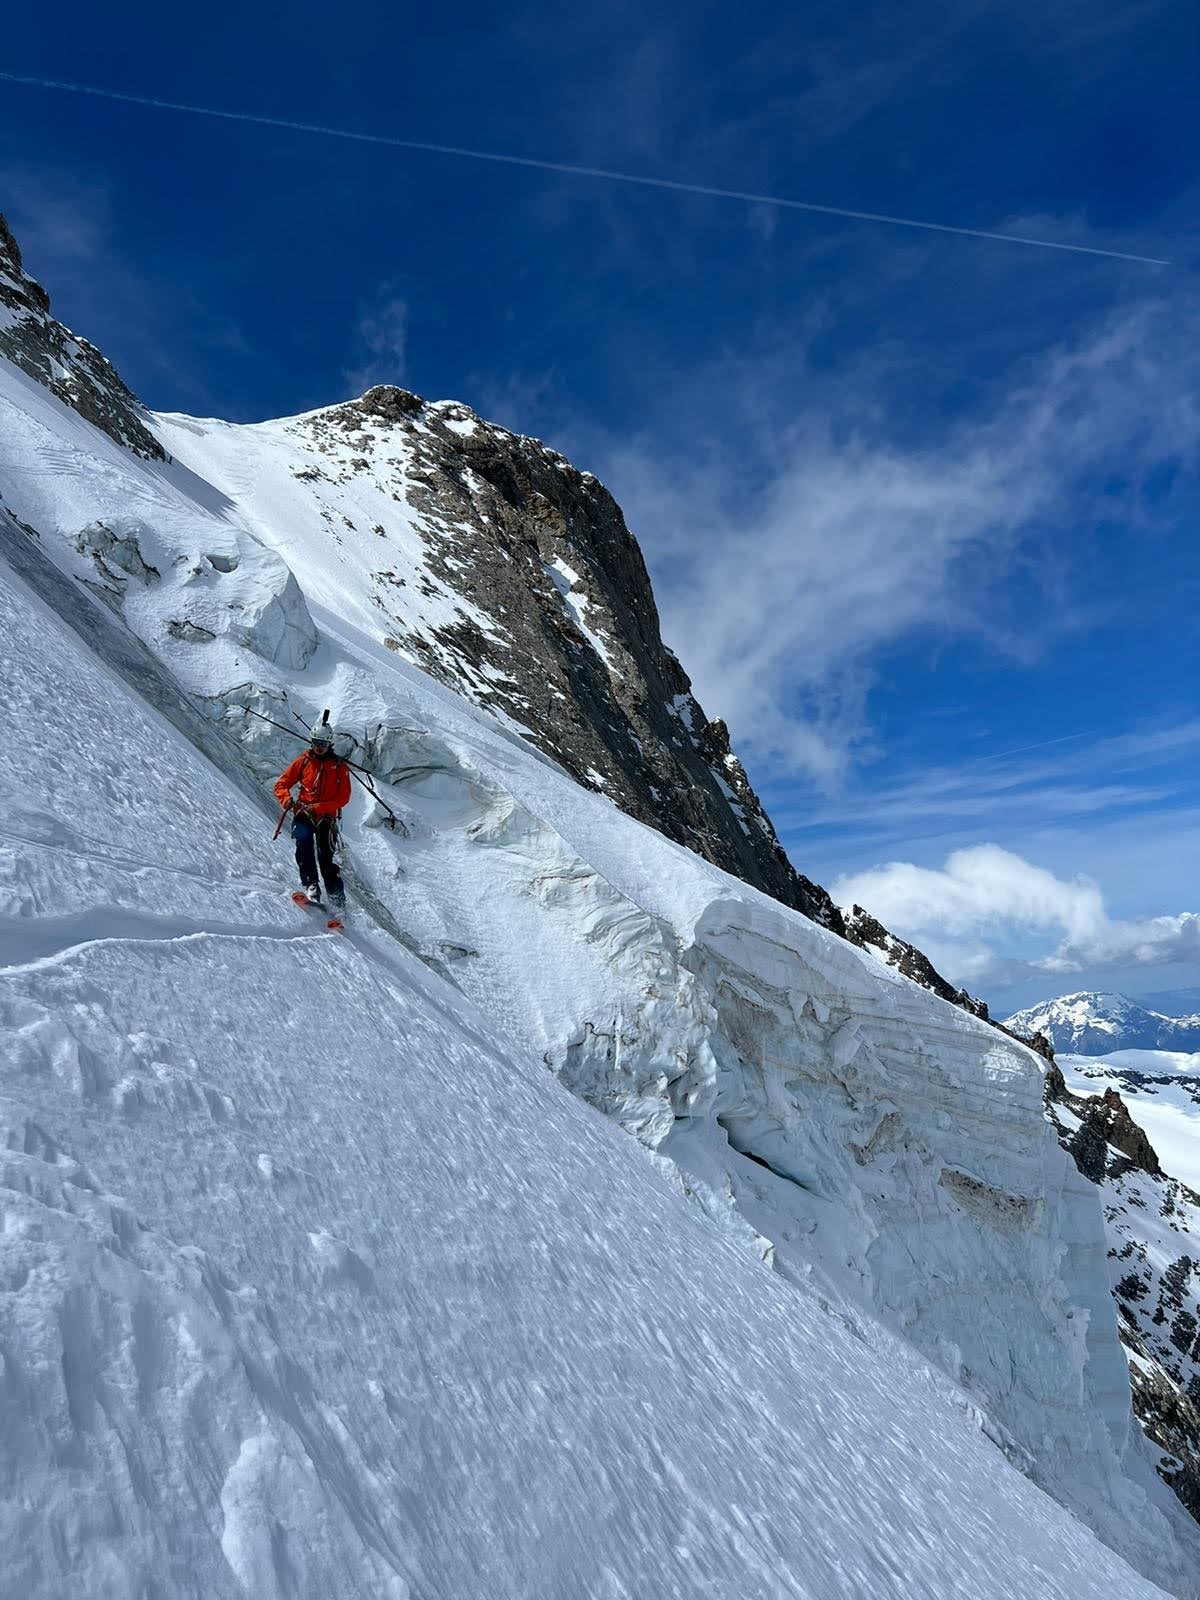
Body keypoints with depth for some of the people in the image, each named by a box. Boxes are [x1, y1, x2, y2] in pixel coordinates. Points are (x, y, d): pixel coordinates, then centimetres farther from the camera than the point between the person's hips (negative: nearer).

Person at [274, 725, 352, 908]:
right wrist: (286, 799, -13)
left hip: (326, 816, -1)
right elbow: (282, 784, 10)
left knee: (325, 857, -6)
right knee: (304, 841, -28)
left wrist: (318, 808, -15)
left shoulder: (339, 766, 5)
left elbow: (343, 798, -2)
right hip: (303, 812, 1)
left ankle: (338, 900, 4)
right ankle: (311, 886, -33)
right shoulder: (303, 761, 9)